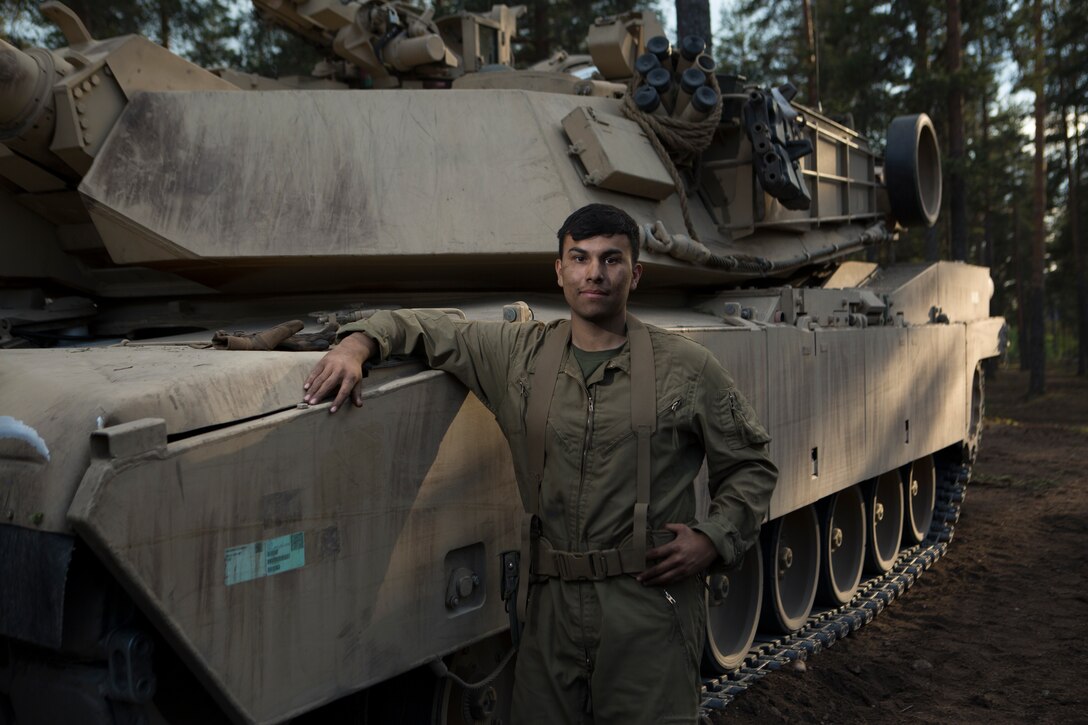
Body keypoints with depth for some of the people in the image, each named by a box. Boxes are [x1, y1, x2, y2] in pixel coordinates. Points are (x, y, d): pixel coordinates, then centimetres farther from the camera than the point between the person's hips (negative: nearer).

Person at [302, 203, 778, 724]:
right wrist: (358, 344, -2)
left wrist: (714, 539, -5)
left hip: (650, 607, -2)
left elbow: (751, 465, 9)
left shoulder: (686, 367, 1)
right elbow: (430, 329, 17)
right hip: (551, 605, 2)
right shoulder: (519, 355, 7)